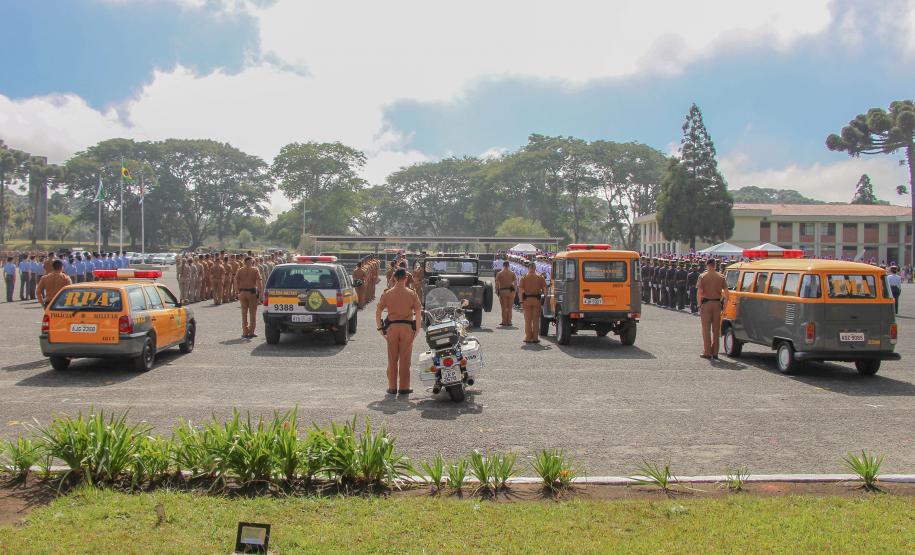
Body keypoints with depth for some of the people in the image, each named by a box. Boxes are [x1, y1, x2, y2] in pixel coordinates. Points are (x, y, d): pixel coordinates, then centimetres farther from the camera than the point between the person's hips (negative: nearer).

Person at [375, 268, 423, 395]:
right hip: (407, 327, -1)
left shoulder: (387, 294, 1)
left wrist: (380, 329, 5)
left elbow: (378, 312, 0)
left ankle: (392, 387, 13)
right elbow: (418, 313, -5)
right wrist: (417, 330, 3)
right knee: (405, 359, 6)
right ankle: (404, 387, 9)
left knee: (392, 359, 9)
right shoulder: (411, 294, -2)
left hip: (392, 327, 1)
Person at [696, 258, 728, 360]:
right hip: (717, 303, 3)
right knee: (716, 329, 9)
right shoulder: (721, 277, 3)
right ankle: (715, 352, 12)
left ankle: (707, 352, 3)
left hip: (706, 303, -3)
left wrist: (699, 304, -5)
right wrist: (722, 302, 8)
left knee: (706, 329, 4)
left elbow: (699, 292, -12)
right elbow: (726, 292, -3)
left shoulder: (702, 277, -5)